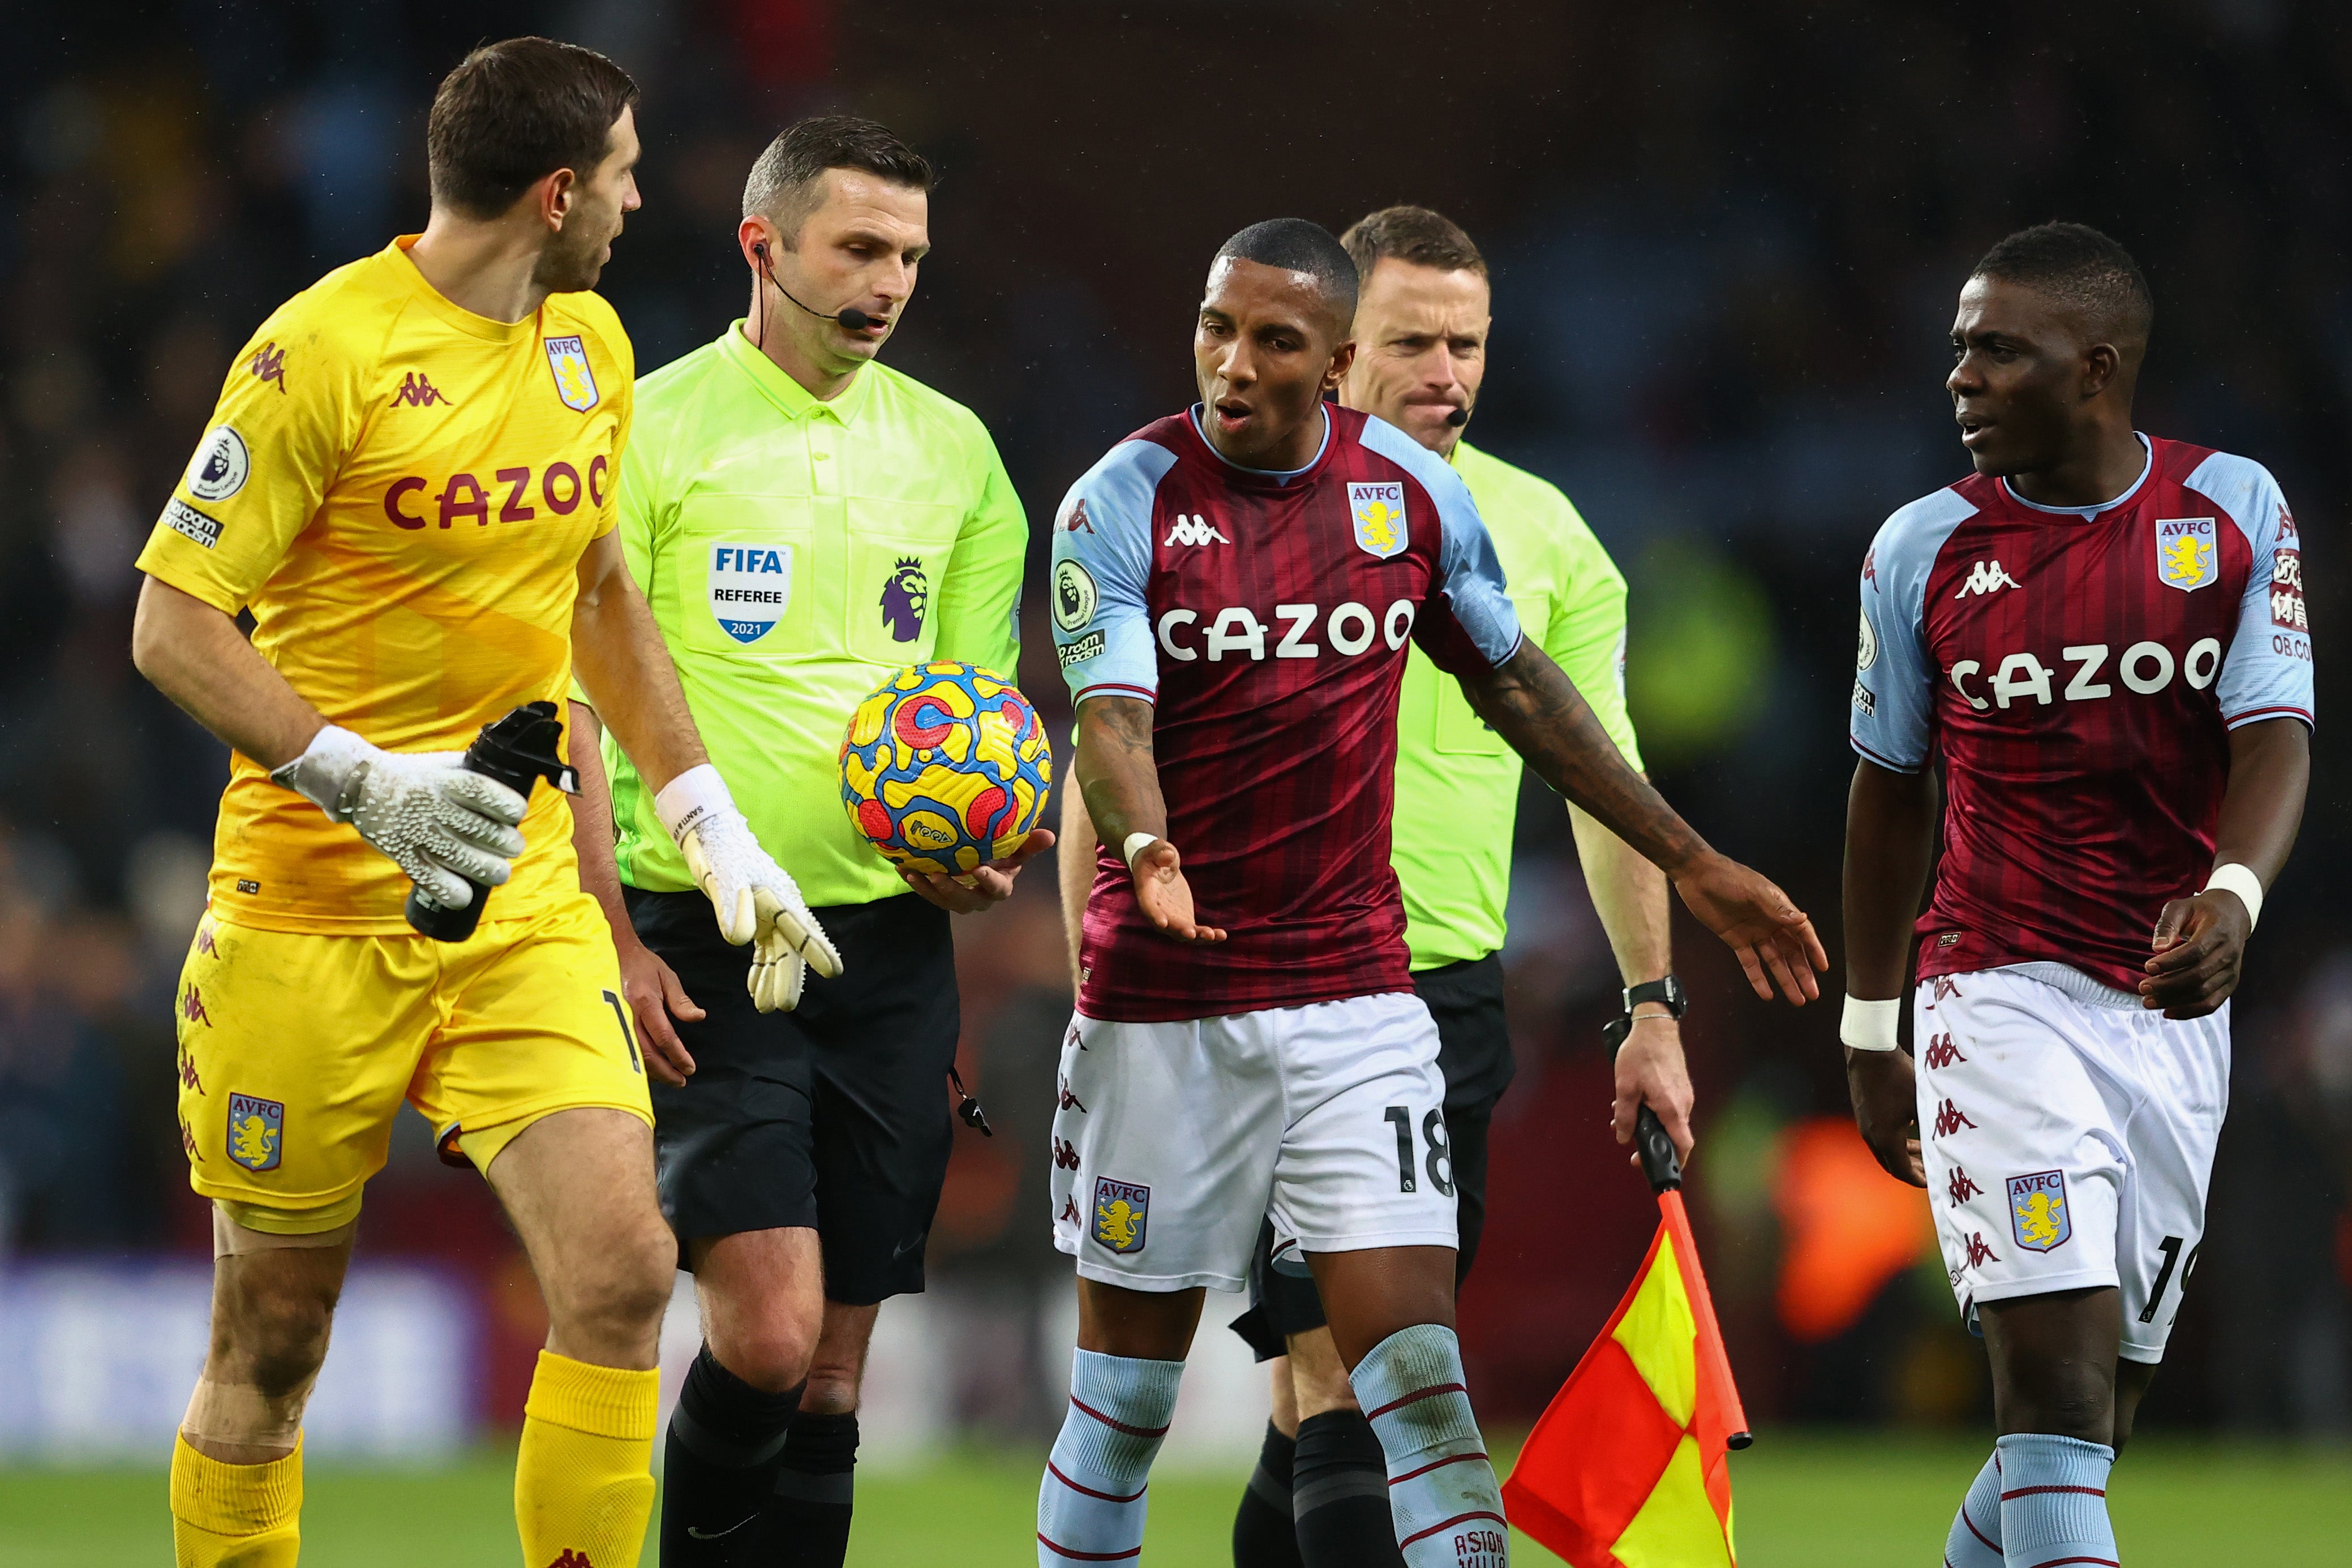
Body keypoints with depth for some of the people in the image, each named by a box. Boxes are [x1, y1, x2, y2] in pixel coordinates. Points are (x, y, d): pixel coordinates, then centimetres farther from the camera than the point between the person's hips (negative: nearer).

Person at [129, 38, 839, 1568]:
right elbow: (173, 626, -12)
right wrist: (359, 777, -24)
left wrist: (709, 818, 17)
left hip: (525, 900, 5)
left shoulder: (591, 347, 9)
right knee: (272, 1343, 3)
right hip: (313, 909, -5)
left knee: (621, 1271, -14)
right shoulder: (323, 350, -13)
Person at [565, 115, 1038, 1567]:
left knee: (833, 1372, 4)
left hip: (892, 944, 4)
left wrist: (984, 852, -4)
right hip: (710, 946, -4)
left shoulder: (953, 450, 11)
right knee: (768, 1328, -16)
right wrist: (614, 942, -11)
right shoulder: (650, 431, -3)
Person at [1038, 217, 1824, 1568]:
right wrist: (1147, 851, -42)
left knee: (1418, 1371, -10)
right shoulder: (1125, 502, -7)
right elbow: (1111, 715, -19)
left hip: (1354, 992, 2)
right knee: (1127, 1390, 6)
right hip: (1162, 1001, -2)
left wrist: (1693, 864, 18)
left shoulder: (1412, 490, 3)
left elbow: (1518, 685, 16)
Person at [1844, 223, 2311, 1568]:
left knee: (2104, 1401, 9)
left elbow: (2276, 739, -8)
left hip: (2174, 1007, 2)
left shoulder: (2234, 511, 0)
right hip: (2004, 996, -2)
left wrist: (2232, 896, -29)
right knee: (2058, 1367, -18)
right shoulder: (1923, 549, 1)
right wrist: (1872, 1030, 14)